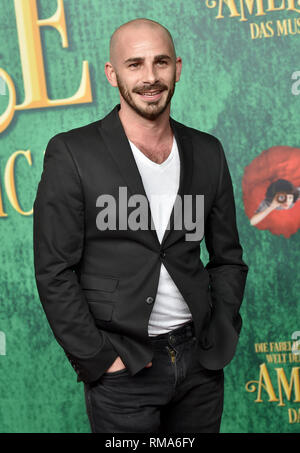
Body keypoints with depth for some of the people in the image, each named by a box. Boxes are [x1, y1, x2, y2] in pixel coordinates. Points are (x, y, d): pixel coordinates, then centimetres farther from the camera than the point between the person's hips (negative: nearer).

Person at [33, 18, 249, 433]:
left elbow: (228, 257, 13)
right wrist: (97, 358, -11)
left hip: (201, 363, 4)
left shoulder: (207, 153, 6)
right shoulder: (72, 154, -7)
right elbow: (54, 272, -8)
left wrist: (220, 337, 4)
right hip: (123, 370, -4)